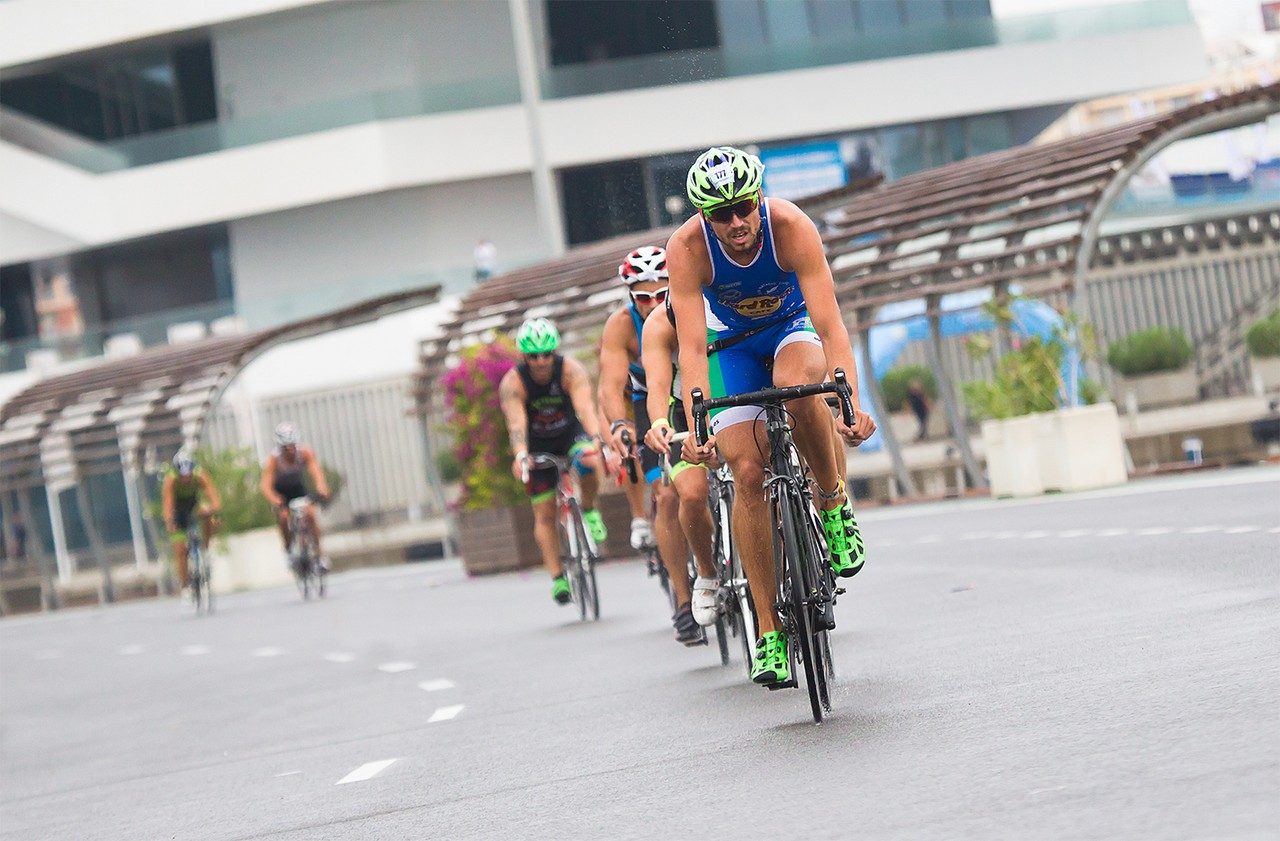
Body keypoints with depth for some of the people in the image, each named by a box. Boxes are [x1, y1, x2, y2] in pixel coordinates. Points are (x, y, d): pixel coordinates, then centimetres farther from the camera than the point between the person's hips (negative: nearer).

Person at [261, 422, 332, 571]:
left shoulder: (305, 453, -25)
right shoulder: (273, 460, -30)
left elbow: (316, 472, -39)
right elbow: (266, 486, -39)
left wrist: (321, 489, -60)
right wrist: (275, 501, -59)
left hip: (299, 489, 1)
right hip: (280, 492, -1)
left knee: (310, 514, -22)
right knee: (283, 516, -27)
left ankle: (319, 552, -8)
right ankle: (288, 549, -3)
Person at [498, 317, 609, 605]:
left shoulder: (571, 371, -28)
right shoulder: (512, 383, -26)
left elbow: (585, 407, -44)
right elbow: (516, 422, -41)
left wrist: (596, 439, -63)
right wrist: (520, 456, -61)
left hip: (571, 433, -1)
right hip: (538, 446, 1)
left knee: (587, 464, -34)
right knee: (544, 513, -5)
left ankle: (590, 511, -5)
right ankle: (557, 578, 3)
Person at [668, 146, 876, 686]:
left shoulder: (791, 227, -31)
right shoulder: (686, 248, -29)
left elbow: (829, 324, -36)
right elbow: (692, 346, -35)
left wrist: (850, 404, -50)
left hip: (793, 325, -1)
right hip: (732, 343, 1)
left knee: (796, 381, -38)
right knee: (748, 473, -14)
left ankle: (834, 505, -13)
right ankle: (769, 632, -8)